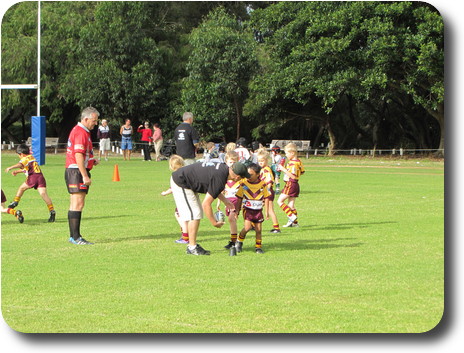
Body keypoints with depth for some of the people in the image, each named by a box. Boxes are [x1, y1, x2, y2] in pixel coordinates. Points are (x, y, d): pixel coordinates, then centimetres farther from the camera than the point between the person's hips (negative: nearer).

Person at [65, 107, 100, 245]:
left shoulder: (79, 131, 19)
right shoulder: (81, 133, -15)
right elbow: (78, 156, -22)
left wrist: (91, 161, 15)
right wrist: (85, 176, -24)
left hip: (72, 171, 11)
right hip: (77, 171, -11)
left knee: (75, 205, 11)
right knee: (78, 204, -13)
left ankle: (73, 236, 14)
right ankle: (76, 237, -15)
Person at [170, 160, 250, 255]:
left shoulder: (224, 167, 0)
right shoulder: (219, 180, -27)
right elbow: (206, 204, -24)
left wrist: (224, 200, 18)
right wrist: (214, 223, -15)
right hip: (180, 184, -10)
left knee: (198, 213, 12)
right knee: (194, 214, -11)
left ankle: (193, 245, 16)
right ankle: (192, 247, -5)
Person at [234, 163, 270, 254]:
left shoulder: (262, 184, -1)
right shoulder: (244, 183, -2)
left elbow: (266, 198, 6)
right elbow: (239, 198, 6)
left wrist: (267, 212, 4)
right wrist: (237, 211, 7)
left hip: (258, 211, 2)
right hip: (247, 209, -2)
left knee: (258, 229, 2)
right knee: (247, 227, -17)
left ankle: (258, 247, 15)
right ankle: (239, 241, 6)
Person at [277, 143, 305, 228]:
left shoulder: (293, 163, -19)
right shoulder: (298, 161, 11)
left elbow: (293, 176, -25)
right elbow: (302, 172, 21)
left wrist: (284, 169, -22)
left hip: (291, 184, -10)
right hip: (295, 185, 10)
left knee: (280, 201, -6)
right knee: (291, 205, 13)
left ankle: (292, 216, -13)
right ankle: (294, 222, 13)